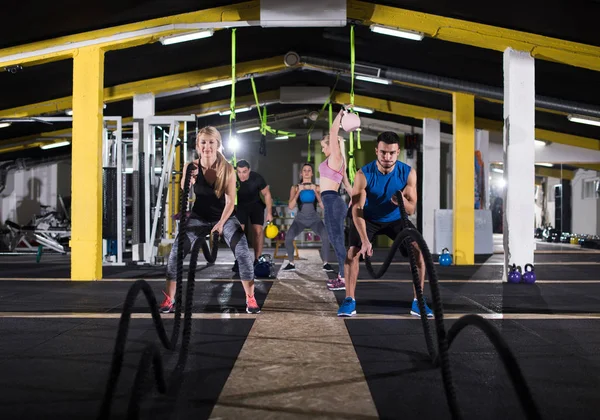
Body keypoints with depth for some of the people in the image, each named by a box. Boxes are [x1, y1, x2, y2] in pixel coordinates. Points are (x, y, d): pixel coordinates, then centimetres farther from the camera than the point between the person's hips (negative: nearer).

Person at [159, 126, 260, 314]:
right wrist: (189, 182, -25)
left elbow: (230, 201, -12)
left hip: (224, 216, -1)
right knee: (176, 250, -15)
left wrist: (221, 223, -24)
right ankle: (169, 300, -2)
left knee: (243, 251, -20)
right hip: (199, 217, 1)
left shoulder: (227, 169, -14)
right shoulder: (190, 167, -10)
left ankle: (251, 299, -5)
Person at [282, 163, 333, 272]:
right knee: (288, 237, -26)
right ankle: (291, 263, -7)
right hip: (300, 219, 0)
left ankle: (325, 263, -13)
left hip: (314, 219, 0)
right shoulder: (295, 188, -4)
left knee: (326, 237, -29)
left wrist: (315, 192, -22)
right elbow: (290, 207, -13)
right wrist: (298, 192, -22)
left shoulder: (317, 188, -5)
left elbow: (323, 206, -12)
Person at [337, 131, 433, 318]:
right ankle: (349, 300, -10)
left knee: (419, 251, -15)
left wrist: (403, 201, -44)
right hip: (369, 219, -1)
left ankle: (417, 301, -3)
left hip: (396, 219, 2)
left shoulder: (408, 173, -20)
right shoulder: (364, 174, -26)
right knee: (353, 252, -22)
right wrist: (365, 240, -42)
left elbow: (411, 209, -19)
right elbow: (357, 209, -31)